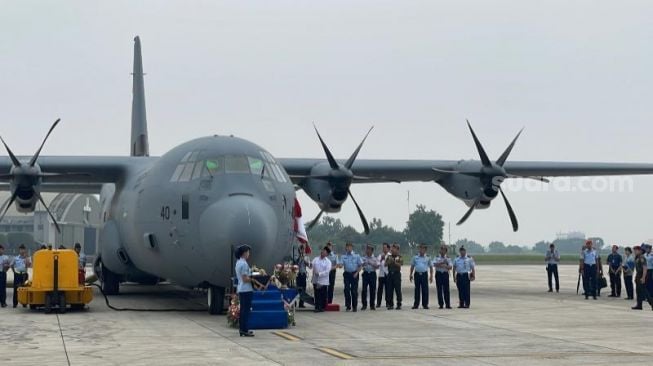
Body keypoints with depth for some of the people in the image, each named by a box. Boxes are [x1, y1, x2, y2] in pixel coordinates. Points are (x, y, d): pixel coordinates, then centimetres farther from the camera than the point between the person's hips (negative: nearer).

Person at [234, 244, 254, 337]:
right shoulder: (244, 264, -16)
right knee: (246, 310, -6)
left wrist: (251, 276, 10)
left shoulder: (238, 263, 14)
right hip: (246, 290, -10)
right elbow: (245, 279, -19)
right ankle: (245, 330, -5)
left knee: (243, 310, 13)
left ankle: (243, 329, 18)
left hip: (241, 289, 10)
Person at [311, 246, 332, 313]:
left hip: (323, 281, -3)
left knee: (323, 295, 2)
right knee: (317, 295, 5)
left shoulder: (328, 261, -2)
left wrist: (319, 274, -21)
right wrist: (310, 265, -23)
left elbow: (327, 271, -12)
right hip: (315, 280, 3)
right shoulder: (316, 259, 9)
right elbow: (312, 266, -1)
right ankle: (317, 307, 10)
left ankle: (323, 307, 11)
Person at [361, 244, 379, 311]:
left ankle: (372, 305, 10)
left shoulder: (375, 258, 5)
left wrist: (372, 264, -15)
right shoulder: (363, 258, 8)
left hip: (372, 274, 0)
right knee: (364, 289, -6)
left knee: (373, 290, 1)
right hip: (365, 274, 0)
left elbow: (378, 266, -2)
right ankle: (364, 305, 1)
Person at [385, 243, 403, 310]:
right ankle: (390, 304, 10)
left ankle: (399, 304, 2)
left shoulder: (400, 257, 1)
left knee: (398, 290, -3)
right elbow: (386, 264, 2)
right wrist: (389, 261, -14)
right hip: (390, 274, 3)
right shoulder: (389, 257, 11)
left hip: (397, 274, -3)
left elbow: (400, 265, -12)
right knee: (389, 290, 3)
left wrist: (394, 261, -20)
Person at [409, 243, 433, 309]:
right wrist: (411, 275, 6)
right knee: (417, 290, 3)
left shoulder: (428, 258, 7)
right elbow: (412, 266, 13)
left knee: (425, 290, -3)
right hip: (417, 274, 1)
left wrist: (431, 276, 3)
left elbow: (430, 267, 10)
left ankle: (425, 304, 3)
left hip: (424, 274, -1)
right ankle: (416, 304, 7)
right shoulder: (415, 257, 9)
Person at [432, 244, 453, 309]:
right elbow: (434, 264, -12)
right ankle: (441, 304, 6)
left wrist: (445, 266, -21)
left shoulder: (448, 258, 8)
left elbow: (450, 267, -3)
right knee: (439, 290, 0)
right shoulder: (437, 258, 7)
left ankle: (448, 304, -2)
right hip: (438, 274, 0)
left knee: (446, 289, -4)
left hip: (445, 274, 0)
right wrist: (442, 263, -19)